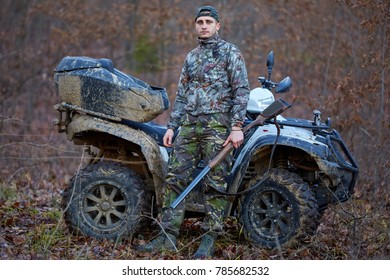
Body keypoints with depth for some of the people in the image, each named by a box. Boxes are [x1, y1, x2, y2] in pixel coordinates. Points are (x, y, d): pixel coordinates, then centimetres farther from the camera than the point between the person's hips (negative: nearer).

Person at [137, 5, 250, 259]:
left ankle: (209, 240, -1)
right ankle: (168, 236, 2)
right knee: (175, 178, 0)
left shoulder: (230, 53, 2)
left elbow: (241, 91, -5)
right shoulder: (191, 57, 20)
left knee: (215, 184, -4)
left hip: (217, 126, -6)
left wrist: (237, 126, -14)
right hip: (189, 126, 6)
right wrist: (172, 126, 13)